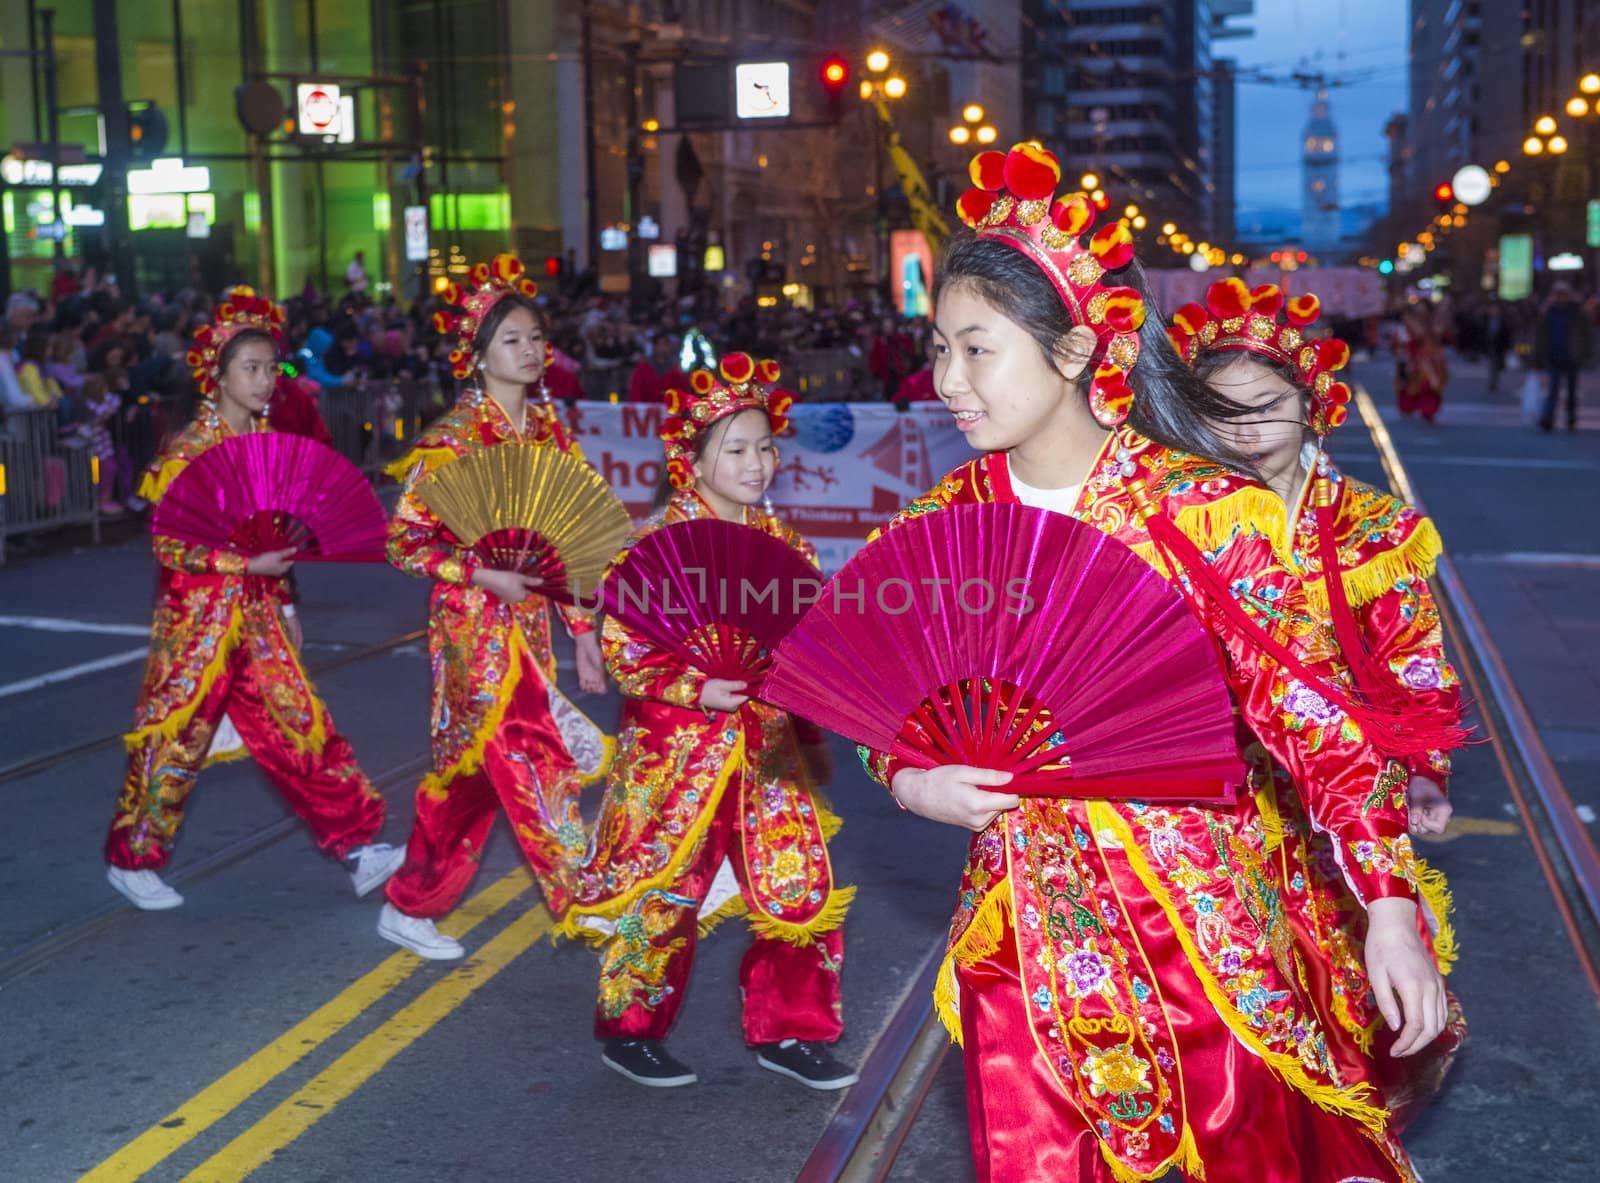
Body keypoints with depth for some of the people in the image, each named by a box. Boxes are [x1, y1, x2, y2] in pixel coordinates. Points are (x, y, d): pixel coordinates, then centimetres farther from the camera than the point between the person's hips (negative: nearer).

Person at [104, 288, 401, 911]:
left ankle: (358, 847, 7)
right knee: (176, 737, 4)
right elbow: (167, 545, -16)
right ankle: (131, 860, 22)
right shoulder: (189, 449, -13)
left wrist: (284, 603, 16)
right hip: (197, 614, -6)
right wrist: (247, 564, -22)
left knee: (303, 724, 4)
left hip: (256, 611, 6)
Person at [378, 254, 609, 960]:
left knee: (470, 769, 12)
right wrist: (486, 576, -21)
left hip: (528, 623, 7)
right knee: (537, 762, -5)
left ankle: (409, 908, 26)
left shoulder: (546, 429, 8)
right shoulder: (454, 437, -12)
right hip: (476, 624, -7)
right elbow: (404, 540, -11)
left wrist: (583, 628, 9)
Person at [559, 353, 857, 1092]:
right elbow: (622, 645, -13)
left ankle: (788, 1032, 23)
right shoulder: (662, 542, -11)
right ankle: (628, 1031, 24)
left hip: (768, 748, 6)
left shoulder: (780, 541, 7)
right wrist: (696, 691, -22)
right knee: (665, 891, 4)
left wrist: (809, 733, 17)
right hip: (680, 748, -6)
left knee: (801, 886, 6)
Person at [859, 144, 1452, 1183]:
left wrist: (1391, 908, -15)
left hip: (1201, 925, -3)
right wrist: (911, 782, -12)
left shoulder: (1206, 510, -12)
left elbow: (1319, 717, -10)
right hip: (1025, 932, 4)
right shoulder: (941, 524, 0)